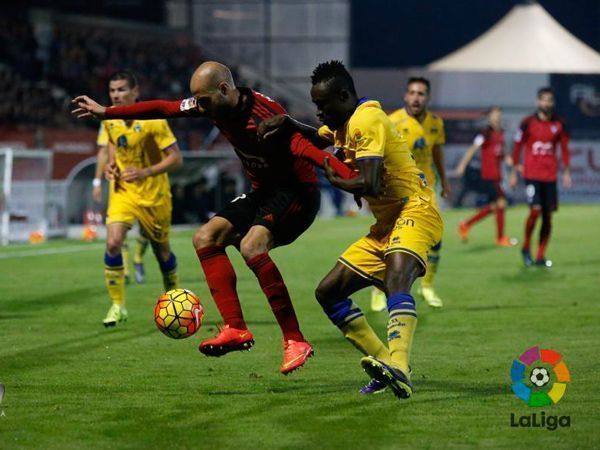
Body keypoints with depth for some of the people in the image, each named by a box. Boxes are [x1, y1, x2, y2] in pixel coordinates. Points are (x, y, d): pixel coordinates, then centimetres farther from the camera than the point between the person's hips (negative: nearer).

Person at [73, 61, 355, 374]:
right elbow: (163, 109, 11)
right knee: (206, 237, -3)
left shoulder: (264, 113, -27)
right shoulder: (213, 105, -1)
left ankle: (295, 341, -27)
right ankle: (236, 329, -11)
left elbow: (300, 145, -39)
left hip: (297, 193, -9)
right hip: (262, 192, 9)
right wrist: (105, 112, 18)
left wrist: (347, 175, -54)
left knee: (251, 245, -30)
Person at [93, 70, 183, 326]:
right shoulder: (109, 119, -3)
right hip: (122, 190, 3)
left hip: (153, 194, -3)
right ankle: (117, 305, -7)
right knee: (113, 243, -17)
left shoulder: (153, 120, -19)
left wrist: (145, 173, -28)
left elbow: (175, 158, -17)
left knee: (161, 249, 11)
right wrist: (110, 164, -2)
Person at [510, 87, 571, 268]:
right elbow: (517, 146, 3)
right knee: (535, 210, -16)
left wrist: (566, 172, 8)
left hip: (550, 176, 3)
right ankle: (526, 248, 5)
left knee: (548, 216, 2)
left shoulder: (558, 124, 6)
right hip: (531, 175, -3)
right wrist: (514, 172, 2)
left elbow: (564, 148, 14)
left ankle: (540, 257, 9)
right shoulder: (528, 123, -3)